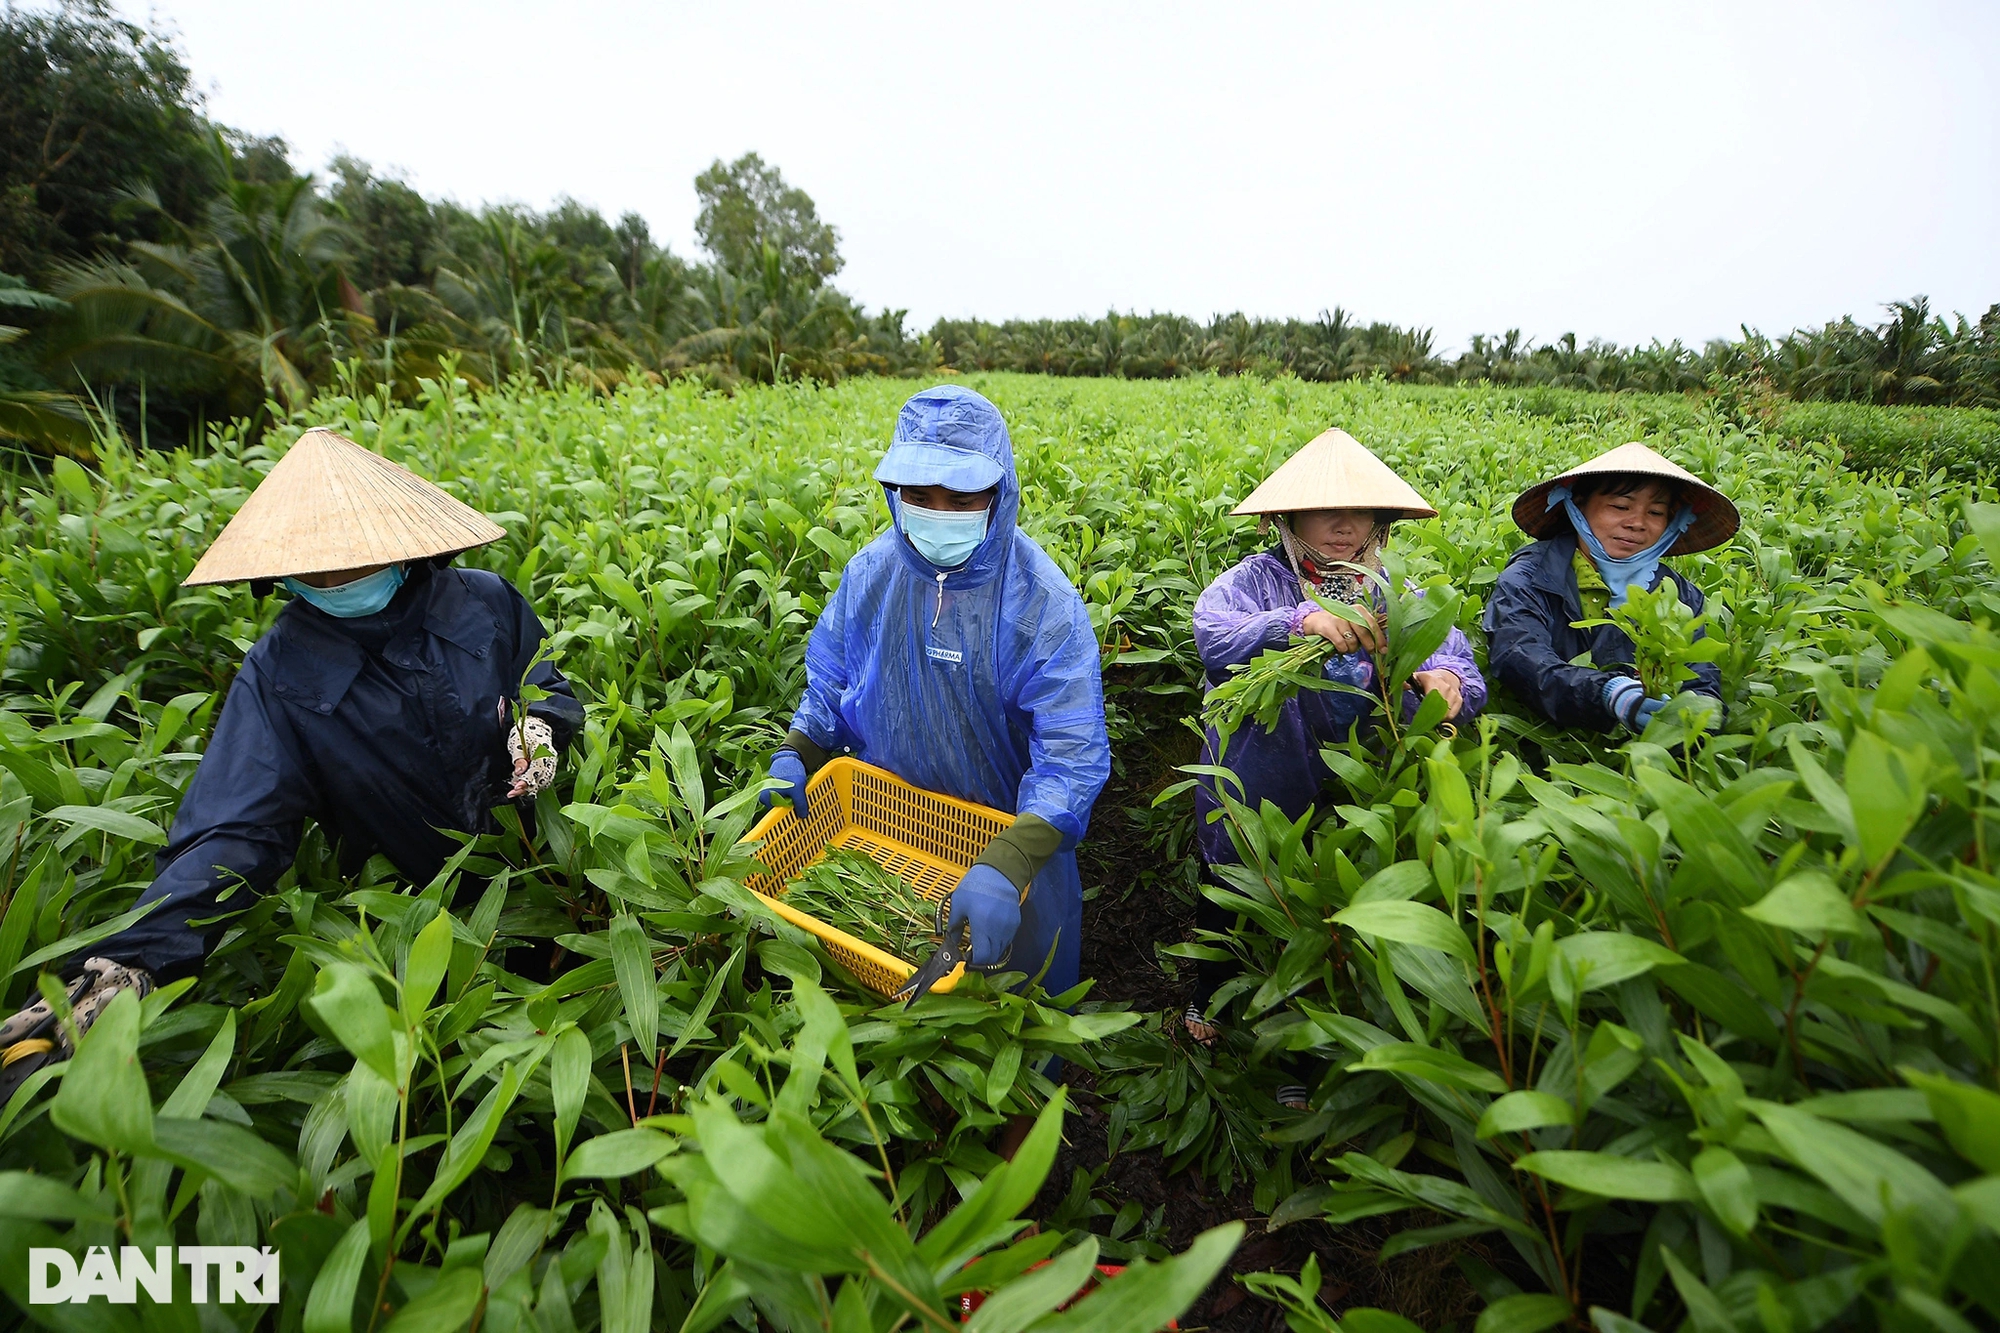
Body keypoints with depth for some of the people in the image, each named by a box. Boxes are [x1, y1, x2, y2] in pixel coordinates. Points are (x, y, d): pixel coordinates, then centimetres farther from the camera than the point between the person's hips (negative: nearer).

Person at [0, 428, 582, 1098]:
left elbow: (551, 686, 9)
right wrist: (126, 962, -29)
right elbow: (232, 835, -15)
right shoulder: (280, 676, -9)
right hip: (413, 911, 0)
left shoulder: (487, 603, -7)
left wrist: (540, 722, -14)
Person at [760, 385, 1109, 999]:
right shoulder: (870, 572, -11)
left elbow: (1072, 752, -32)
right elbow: (831, 680, 4)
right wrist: (797, 753, -14)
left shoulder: (1041, 601, -26)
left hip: (1014, 838, -3)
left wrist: (1007, 866, -44)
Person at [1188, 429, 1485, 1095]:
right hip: (1247, 805, -2)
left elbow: (1452, 653, -11)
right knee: (1225, 914, 20)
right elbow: (1213, 640, -27)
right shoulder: (1253, 580, -9)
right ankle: (1213, 1002, 53)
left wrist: (1446, 677, -34)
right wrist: (1297, 620, -41)